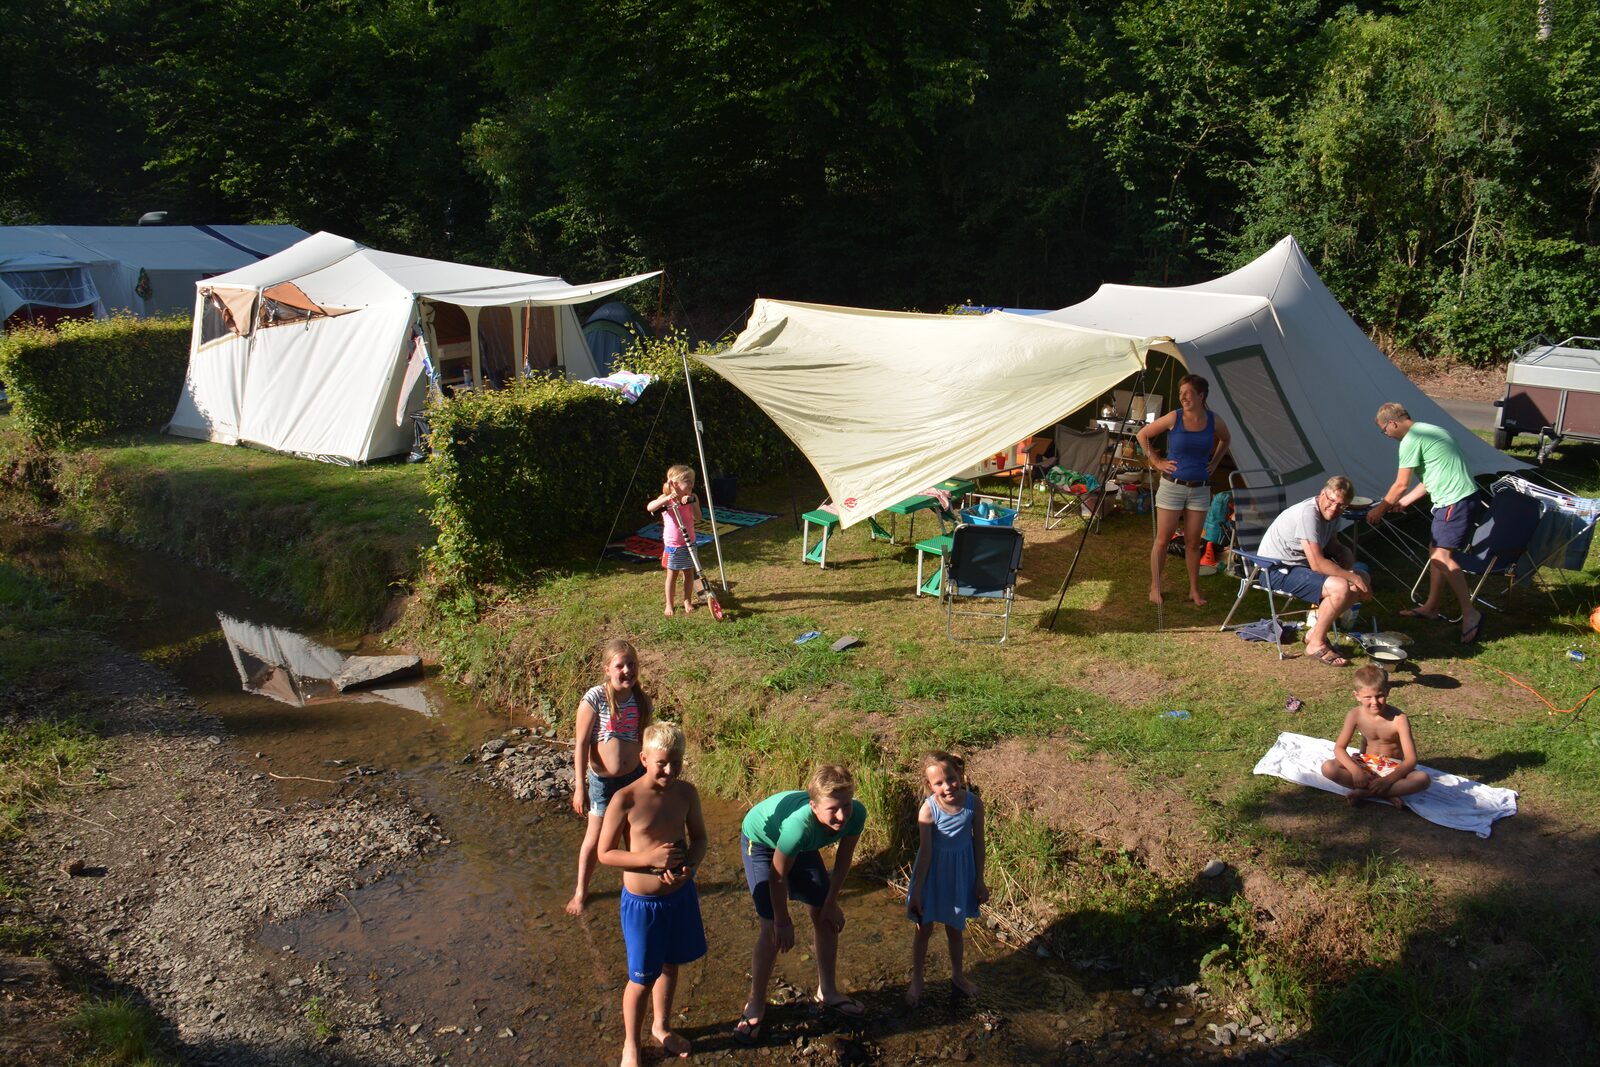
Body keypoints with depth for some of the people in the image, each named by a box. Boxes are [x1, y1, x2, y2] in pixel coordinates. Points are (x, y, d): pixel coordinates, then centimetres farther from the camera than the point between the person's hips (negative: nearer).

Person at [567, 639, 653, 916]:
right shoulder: (595, 698, -17)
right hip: (603, 780, -3)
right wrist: (580, 787, -14)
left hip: (636, 776, 3)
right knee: (595, 838, 12)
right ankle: (580, 892, 33)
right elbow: (581, 744, -14)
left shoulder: (642, 700, -4)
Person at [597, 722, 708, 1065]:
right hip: (642, 902, -4)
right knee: (642, 979, 11)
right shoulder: (625, 800, -21)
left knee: (670, 966, 24)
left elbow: (699, 837, 5)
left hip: (681, 895, 4)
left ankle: (661, 1027, 49)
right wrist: (650, 858, -26)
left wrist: (691, 865, -15)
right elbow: (605, 853, -14)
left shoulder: (686, 793, -9)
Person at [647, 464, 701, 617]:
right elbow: (649, 507, -30)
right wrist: (667, 499, -42)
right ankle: (669, 604, 18)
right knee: (672, 574, 7)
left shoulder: (692, 498, -6)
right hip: (672, 545, -2)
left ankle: (687, 601, 28)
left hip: (688, 543, 2)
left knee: (689, 573, 11)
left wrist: (691, 503, -31)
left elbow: (698, 518, -17)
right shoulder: (666, 498, -12)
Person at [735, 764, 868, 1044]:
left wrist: (831, 902, -4)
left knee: (826, 917, 9)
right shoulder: (799, 824, -46)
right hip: (761, 842, -6)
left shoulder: (856, 814, -31)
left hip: (803, 845, 6)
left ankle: (827, 992, 29)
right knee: (773, 927, -10)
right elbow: (778, 876, -29)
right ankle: (755, 1005, 9)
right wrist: (783, 921, -16)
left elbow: (843, 860, -10)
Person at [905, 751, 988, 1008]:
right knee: (924, 928, 14)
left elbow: (978, 843, -5)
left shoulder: (974, 803, -18)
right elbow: (925, 851, -18)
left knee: (955, 928, 21)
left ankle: (957, 974, 46)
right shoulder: (928, 809, -26)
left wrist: (979, 881, 3)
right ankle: (916, 981, 35)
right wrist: (917, 891, -13)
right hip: (933, 871, -2)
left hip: (960, 871, 2)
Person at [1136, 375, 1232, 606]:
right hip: (1172, 486, -2)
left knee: (1193, 542, 8)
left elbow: (1225, 440, 21)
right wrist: (1156, 462, -3)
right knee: (1163, 539, 2)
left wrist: (1214, 463, 11)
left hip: (1200, 489, 2)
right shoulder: (1174, 418, -11)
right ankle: (1155, 588, 14)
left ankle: (1194, 590, 21)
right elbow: (1143, 435, 0)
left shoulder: (1214, 422, -2)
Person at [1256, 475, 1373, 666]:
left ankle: (1316, 631, 8)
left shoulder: (1329, 512, 3)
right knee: (1340, 588, -28)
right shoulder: (1308, 514, -25)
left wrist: (1347, 557, -4)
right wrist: (1352, 577, -17)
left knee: (1363, 579, 6)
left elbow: (1333, 545, 19)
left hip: (1302, 565, 10)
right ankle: (1316, 645, -11)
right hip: (1276, 571, -10)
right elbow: (1318, 565, -26)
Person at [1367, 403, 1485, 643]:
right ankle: (1431, 607, 26)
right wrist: (1402, 502, 27)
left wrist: (1380, 509, 5)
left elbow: (1401, 485, -8)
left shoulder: (1411, 440, -12)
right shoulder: (1428, 431, 19)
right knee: (1436, 551, 17)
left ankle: (1470, 614, -17)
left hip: (1455, 501, -11)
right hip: (1459, 498, 11)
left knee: (1442, 556, -15)